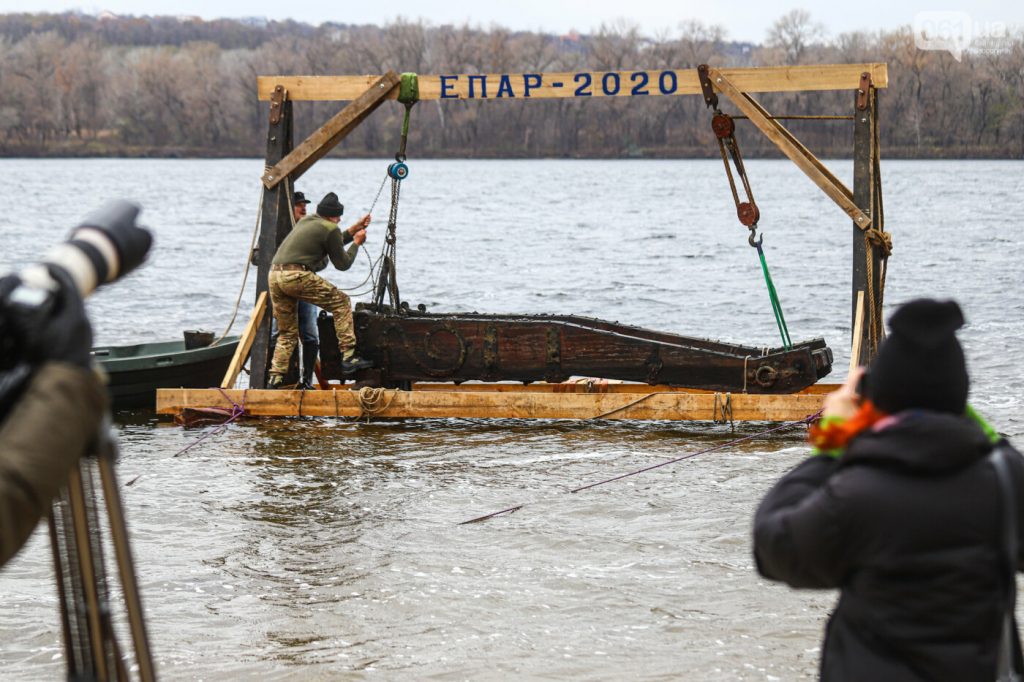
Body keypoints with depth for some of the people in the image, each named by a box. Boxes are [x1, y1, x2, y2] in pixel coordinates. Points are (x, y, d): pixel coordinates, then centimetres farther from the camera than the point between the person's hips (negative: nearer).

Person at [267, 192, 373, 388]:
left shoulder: (306, 221, 25)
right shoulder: (330, 229, 2)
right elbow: (343, 264, 9)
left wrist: (351, 232, 42)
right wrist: (356, 243, 22)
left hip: (274, 275, 8)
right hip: (297, 276, -8)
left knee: (287, 332, 18)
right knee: (341, 302, 5)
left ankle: (275, 378, 10)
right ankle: (348, 358, -2)